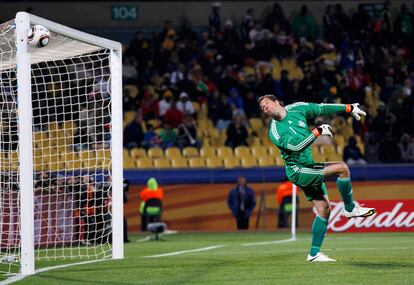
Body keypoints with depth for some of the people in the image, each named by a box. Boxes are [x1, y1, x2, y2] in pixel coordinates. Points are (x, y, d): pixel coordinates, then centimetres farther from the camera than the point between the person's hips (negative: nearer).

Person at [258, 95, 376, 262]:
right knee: (342, 168, -17)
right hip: (298, 171, -7)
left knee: (323, 209, 2)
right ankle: (350, 209, 1)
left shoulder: (297, 109, 4)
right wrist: (318, 132, -23)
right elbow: (296, 146, -26)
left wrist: (349, 109, 19)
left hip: (310, 168, 7)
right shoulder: (275, 131, -15)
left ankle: (314, 253, 7)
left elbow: (322, 109, 14)